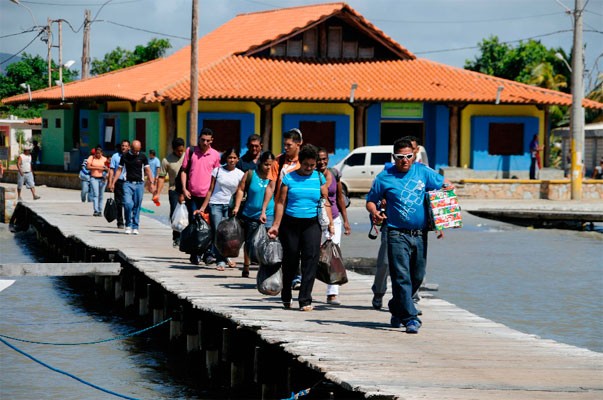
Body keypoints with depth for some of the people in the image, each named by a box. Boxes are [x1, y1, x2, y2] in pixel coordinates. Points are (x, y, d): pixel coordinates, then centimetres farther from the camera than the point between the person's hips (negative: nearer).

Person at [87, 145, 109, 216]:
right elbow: (88, 167, -5)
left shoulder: (104, 159, 7)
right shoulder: (91, 158, 5)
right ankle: (96, 210, -18)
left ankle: (100, 211, 11)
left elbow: (108, 169, 7)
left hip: (102, 178, 2)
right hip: (94, 178, -1)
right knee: (95, 194, -12)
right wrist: (97, 168, -13)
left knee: (101, 195, 4)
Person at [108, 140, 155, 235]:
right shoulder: (125, 156, 6)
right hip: (128, 183, -1)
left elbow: (148, 170, 7)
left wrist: (152, 183, -4)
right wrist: (113, 183, 4)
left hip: (139, 184, 1)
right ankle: (128, 225, -1)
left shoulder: (142, 157, 6)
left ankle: (135, 227, 10)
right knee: (128, 204, -16)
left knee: (137, 206, 2)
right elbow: (119, 170, 10)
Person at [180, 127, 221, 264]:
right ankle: (195, 254, 11)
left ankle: (208, 254, -5)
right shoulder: (190, 151, 5)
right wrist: (184, 189, -2)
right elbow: (184, 171, 9)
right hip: (192, 195, 1)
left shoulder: (215, 155, 6)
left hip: (207, 195, -1)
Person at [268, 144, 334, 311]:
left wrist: (330, 224, 0)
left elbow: (325, 202, 8)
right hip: (290, 223, -1)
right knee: (290, 260, 7)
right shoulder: (289, 178, 2)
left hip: (312, 224, 1)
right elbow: (281, 202, 0)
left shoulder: (319, 178, 8)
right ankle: (286, 297, 26)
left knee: (310, 259, -11)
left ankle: (305, 300, -11)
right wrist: (276, 226, -5)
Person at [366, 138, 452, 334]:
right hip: (397, 235, -4)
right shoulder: (384, 178, 0)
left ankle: (396, 308, 31)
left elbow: (446, 185, 15)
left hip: (420, 235, 4)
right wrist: (374, 212, -15)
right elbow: (370, 201, 8)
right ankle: (410, 319, -14)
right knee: (402, 277, -12)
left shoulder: (423, 172, 6)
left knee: (417, 277, 11)